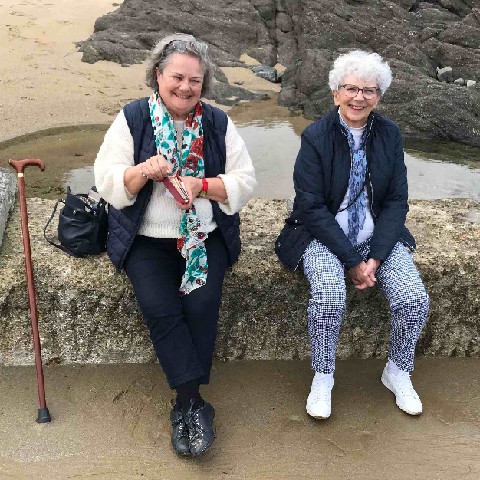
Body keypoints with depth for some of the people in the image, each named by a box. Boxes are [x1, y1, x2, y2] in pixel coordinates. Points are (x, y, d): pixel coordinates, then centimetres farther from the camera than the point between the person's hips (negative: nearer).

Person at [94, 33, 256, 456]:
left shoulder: (218, 123, 6)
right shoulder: (132, 119, 2)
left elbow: (245, 183, 1)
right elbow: (107, 183, -3)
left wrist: (201, 184, -15)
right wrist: (144, 172, -23)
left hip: (205, 237, 1)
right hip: (146, 239, 0)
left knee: (202, 304, -23)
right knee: (159, 307, -24)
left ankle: (185, 405, -7)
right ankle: (195, 404, -13)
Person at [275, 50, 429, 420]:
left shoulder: (389, 134, 0)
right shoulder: (315, 137, -10)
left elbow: (396, 202, 1)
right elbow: (312, 208, -13)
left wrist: (376, 257, -12)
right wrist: (352, 260, -17)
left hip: (378, 236, 4)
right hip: (324, 236, -3)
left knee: (415, 299, -16)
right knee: (329, 294, -31)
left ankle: (398, 372, 13)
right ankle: (323, 377, -5)